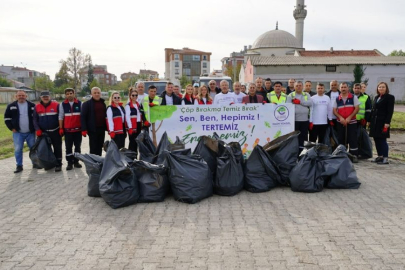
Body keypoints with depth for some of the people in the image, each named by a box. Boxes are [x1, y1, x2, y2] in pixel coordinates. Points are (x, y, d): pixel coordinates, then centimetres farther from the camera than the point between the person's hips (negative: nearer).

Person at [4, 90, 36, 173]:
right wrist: (12, 128, -1)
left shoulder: (32, 105, 2)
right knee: (18, 149, -4)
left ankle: (35, 163, 22)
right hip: (18, 133, 0)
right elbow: (7, 118, 7)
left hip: (30, 132, 1)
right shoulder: (11, 106, 2)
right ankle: (19, 166, 7)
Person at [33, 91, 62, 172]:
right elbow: (35, 119, 6)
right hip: (44, 132, 3)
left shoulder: (56, 105, -5)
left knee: (57, 148, 1)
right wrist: (38, 130, -5)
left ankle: (58, 164, 7)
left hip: (55, 131, -3)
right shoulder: (37, 107, 4)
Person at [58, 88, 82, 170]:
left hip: (78, 129, 0)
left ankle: (76, 161, 20)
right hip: (67, 129, 0)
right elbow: (61, 117, 4)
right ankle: (69, 162, 12)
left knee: (77, 146, 9)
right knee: (68, 147, 4)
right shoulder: (62, 105, 3)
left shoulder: (80, 103, 2)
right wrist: (60, 128, -1)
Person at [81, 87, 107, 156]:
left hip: (102, 129, 5)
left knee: (99, 148, 10)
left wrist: (107, 127, 10)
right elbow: (83, 117, -8)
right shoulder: (86, 104, -2)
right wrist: (84, 129, -16)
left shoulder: (103, 103, 15)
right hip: (93, 129, -5)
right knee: (93, 148, -2)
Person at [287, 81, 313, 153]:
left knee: (304, 136, 6)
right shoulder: (290, 95, 5)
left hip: (305, 120, 3)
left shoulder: (307, 95, 13)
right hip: (294, 120, -3)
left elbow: (310, 103, -5)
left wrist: (300, 101, -11)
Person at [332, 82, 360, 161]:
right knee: (341, 139, 7)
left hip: (352, 122, -2)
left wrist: (349, 117, -14)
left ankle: (354, 155, 1)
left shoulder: (353, 97, 2)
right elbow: (334, 110, 4)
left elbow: (357, 108, -4)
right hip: (340, 122, 3)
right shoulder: (337, 99, 9)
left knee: (353, 139, -4)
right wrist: (340, 117, -13)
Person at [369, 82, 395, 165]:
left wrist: (387, 123, -17)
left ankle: (385, 158, -5)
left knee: (382, 140, -9)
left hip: (382, 122, -7)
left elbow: (390, 111, -9)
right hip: (375, 122, 7)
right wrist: (370, 120, 13)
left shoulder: (390, 97, -2)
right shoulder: (376, 97, 17)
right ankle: (380, 156, 18)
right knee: (376, 139, 8)